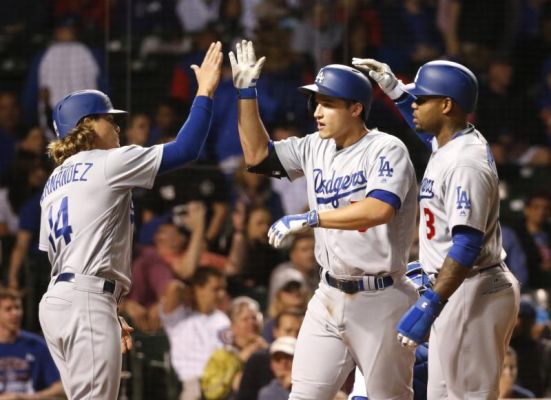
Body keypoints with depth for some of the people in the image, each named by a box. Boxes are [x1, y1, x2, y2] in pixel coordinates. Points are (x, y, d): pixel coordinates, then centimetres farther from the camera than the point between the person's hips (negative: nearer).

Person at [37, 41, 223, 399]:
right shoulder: (107, 163, -4)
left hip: (56, 301, 9)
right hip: (86, 302, -9)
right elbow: (185, 148, -7)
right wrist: (205, 93, 2)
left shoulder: (54, 181, 20)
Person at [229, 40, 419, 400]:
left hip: (379, 300, -7)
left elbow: (379, 209, -29)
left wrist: (309, 219, -29)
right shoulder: (316, 149, 8)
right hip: (330, 298, 7)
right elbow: (258, 154, 16)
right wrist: (247, 92, 7)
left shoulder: (386, 150, -13)